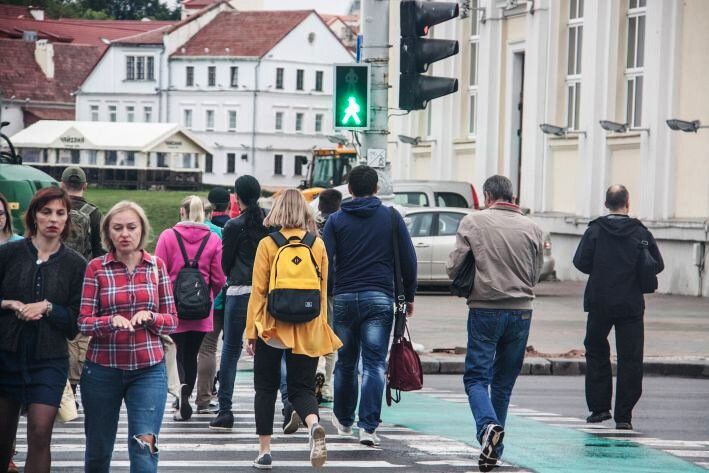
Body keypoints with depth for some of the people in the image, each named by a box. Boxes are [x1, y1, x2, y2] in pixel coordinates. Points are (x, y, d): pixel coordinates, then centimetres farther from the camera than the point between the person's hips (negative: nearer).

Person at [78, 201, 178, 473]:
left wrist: (149, 317, -14)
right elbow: (84, 322, -5)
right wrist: (112, 321, -24)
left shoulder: (157, 266, 4)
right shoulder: (96, 268, -1)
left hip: (148, 369, 0)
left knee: (144, 445, -14)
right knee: (98, 449, 10)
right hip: (103, 368, 0)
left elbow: (172, 320, 7)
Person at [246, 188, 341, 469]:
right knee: (301, 388, 8)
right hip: (307, 330, 2)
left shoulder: (268, 244, -6)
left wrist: (251, 331, 1)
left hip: (272, 327, -2)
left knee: (266, 388, 12)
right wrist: (321, 326, 16)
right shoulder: (318, 245, 2)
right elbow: (323, 291, 7)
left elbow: (258, 291, -5)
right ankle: (314, 424, -24)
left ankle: (264, 451, 12)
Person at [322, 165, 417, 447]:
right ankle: (368, 426, -15)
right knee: (374, 364, -4)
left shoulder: (337, 220, 2)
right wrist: (409, 296, 13)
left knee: (345, 362, 16)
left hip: (344, 298, 1)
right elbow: (408, 260, 3)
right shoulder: (391, 218, 3)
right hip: (379, 298, -1)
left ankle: (344, 420, 30)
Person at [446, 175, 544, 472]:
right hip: (521, 312, 3)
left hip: (484, 310, -3)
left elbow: (453, 267, -3)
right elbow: (536, 274, 10)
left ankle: (488, 426, -25)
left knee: (476, 376, 2)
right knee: (504, 381, 13)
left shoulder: (472, 222, -4)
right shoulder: (532, 228, 3)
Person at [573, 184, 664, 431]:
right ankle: (623, 416, 0)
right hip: (631, 305, 0)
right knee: (630, 359, 3)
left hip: (599, 302, 0)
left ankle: (599, 407, 11)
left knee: (596, 352, 15)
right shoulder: (641, 232, -1)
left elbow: (580, 261, -9)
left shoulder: (595, 231, -4)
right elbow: (658, 265, -1)